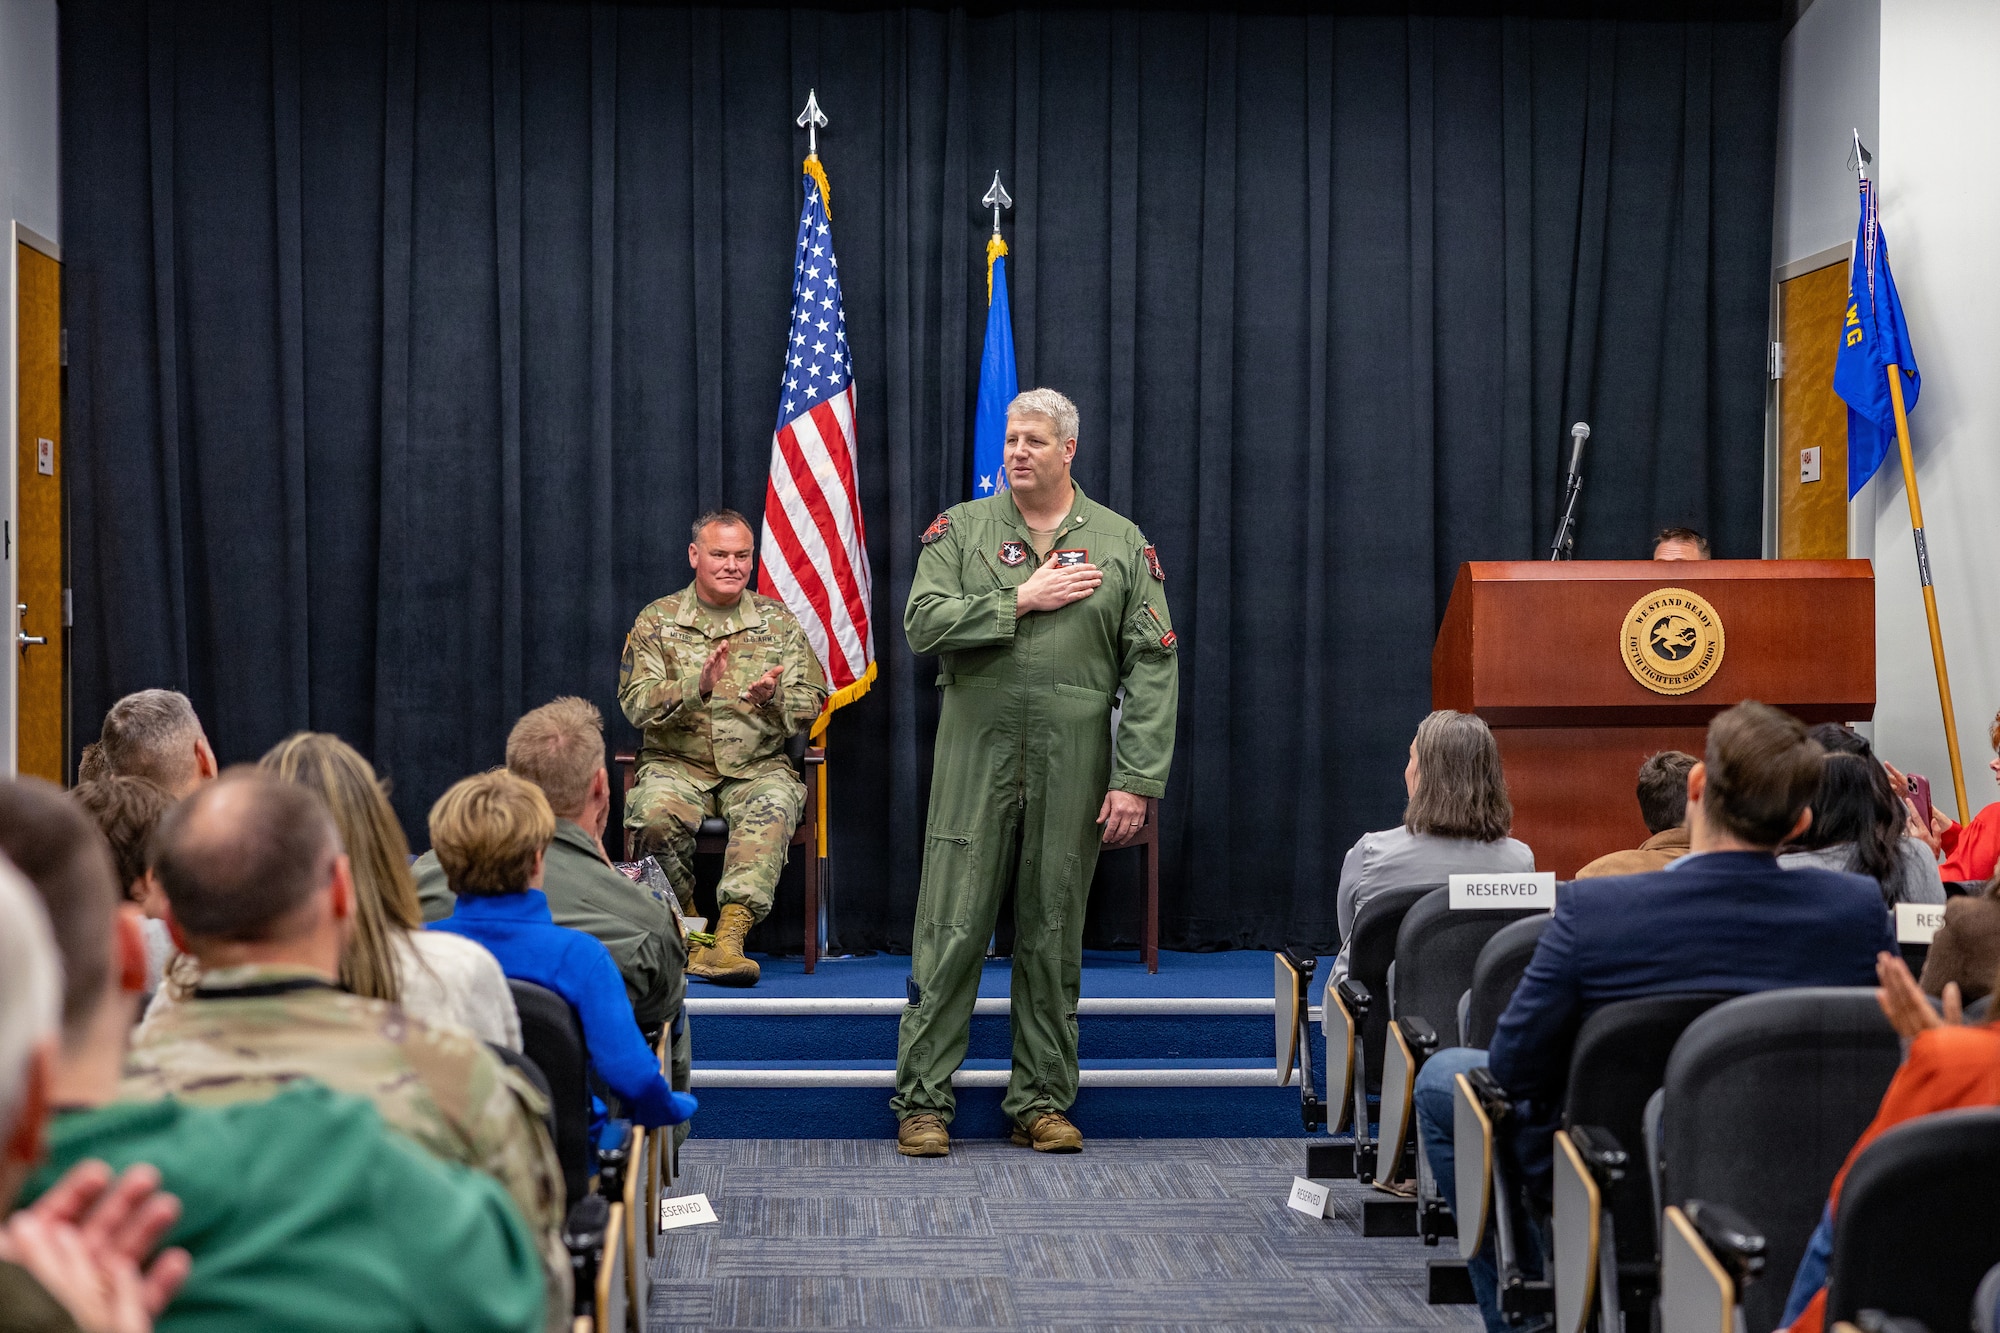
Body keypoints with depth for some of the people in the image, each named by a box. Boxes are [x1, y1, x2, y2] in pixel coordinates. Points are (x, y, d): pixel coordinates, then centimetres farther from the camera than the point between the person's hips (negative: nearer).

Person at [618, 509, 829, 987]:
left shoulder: (777, 621, 12)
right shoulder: (657, 620, 8)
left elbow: (810, 705, 8)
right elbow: (636, 702, -3)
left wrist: (774, 698, -17)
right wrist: (696, 687, -22)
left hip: (757, 767, 0)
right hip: (678, 763, 0)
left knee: (775, 805, -35)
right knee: (655, 811, -33)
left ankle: (729, 936, -42)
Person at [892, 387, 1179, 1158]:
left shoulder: (1122, 544, 7)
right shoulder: (960, 530, 8)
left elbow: (1153, 668, 2)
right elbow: (923, 624, -6)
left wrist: (1137, 779, -7)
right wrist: (1021, 600, -10)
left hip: (1073, 765, 1)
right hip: (976, 755, -1)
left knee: (1054, 935, 7)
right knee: (951, 930, -2)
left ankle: (1041, 1102, 16)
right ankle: (922, 1101, 4)